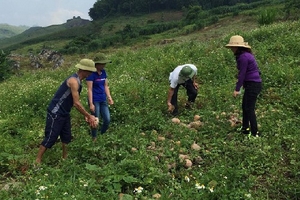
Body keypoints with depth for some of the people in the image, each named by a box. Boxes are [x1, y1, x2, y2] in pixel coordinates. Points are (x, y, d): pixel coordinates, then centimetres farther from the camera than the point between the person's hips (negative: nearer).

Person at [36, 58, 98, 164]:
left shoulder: (77, 81, 8)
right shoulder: (74, 81, -23)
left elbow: (76, 102, 14)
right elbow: (77, 104, -23)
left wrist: (86, 115, 8)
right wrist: (89, 116, -15)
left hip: (64, 113, 10)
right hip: (55, 113, -10)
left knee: (66, 137, 14)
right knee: (50, 138, -4)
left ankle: (65, 158, 27)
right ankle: (37, 161, 6)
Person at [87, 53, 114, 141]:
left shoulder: (104, 72, 6)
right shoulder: (91, 74, -14)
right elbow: (89, 89, -16)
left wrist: (109, 97, -1)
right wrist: (91, 104, -19)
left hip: (103, 100, 6)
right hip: (95, 101, -6)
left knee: (107, 120, 5)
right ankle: (94, 138, 22)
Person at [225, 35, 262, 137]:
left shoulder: (243, 57, -18)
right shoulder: (245, 54, 11)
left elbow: (242, 74, -18)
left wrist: (237, 89, -14)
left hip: (253, 84, -10)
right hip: (251, 83, 10)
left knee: (249, 109, -6)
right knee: (245, 106, 19)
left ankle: (255, 133, 0)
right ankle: (245, 128, 31)